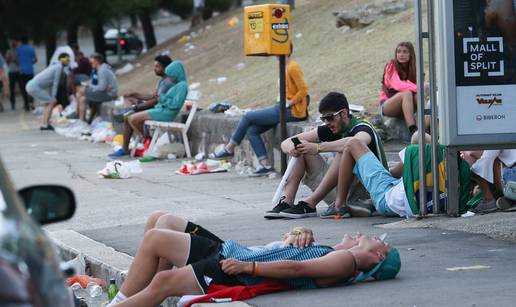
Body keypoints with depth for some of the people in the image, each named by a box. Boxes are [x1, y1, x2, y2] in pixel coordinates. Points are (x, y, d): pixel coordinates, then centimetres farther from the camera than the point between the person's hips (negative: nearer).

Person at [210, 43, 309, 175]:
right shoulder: (287, 67, 15)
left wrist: (289, 103, -16)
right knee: (252, 130, 2)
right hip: (285, 107, 9)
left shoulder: (293, 67, -14)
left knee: (248, 117, -4)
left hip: (291, 111, -9)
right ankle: (265, 164, -1)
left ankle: (229, 149, 11)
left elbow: (303, 90, -20)